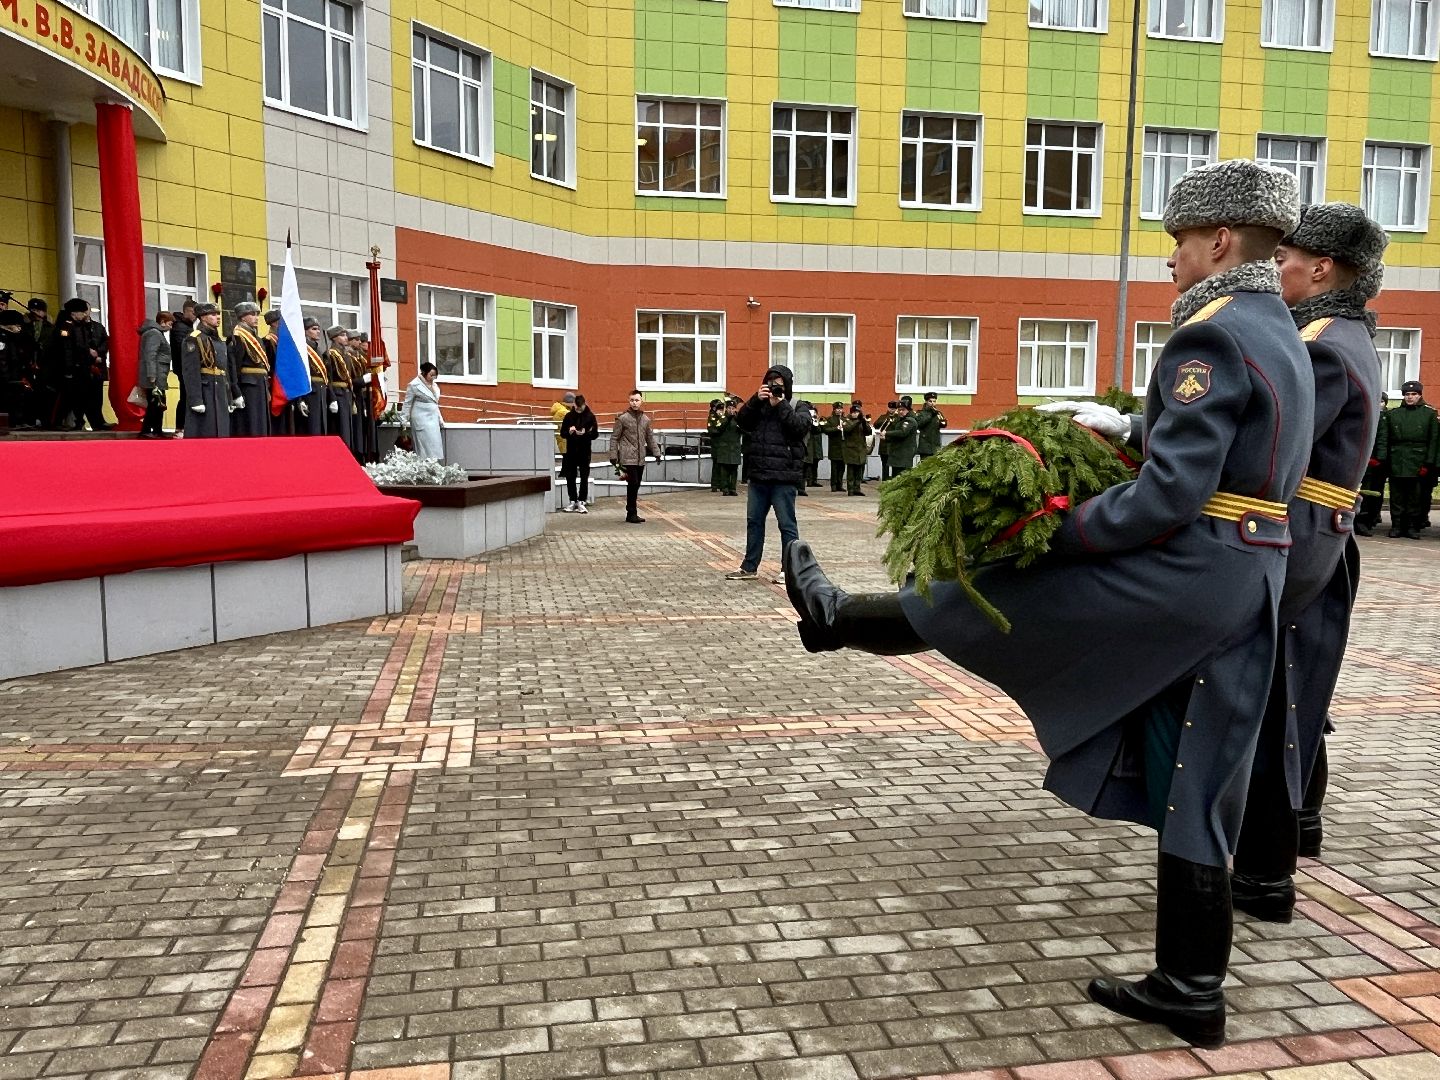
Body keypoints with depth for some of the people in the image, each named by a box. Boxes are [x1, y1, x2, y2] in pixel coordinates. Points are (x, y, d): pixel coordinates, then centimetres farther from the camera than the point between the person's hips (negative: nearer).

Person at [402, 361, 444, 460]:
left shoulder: (433, 384, 14)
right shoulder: (414, 385, -7)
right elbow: (407, 404, -3)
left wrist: (440, 419, 20)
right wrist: (404, 420, -3)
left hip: (433, 419, 7)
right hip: (421, 420, -7)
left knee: (436, 447, 2)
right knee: (427, 447, -12)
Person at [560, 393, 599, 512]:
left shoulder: (590, 416, -1)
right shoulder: (569, 416, 4)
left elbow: (595, 434, -2)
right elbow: (562, 433, 7)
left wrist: (585, 434, -21)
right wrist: (569, 432, -15)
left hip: (585, 452, -2)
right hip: (571, 451, 2)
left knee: (584, 478, 1)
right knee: (570, 477, 4)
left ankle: (581, 502, 7)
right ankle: (573, 501, 14)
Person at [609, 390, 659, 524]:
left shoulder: (645, 419, 11)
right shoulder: (622, 418, -4)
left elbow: (650, 437, 20)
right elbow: (614, 437, -2)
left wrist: (656, 452, 14)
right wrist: (613, 456, -7)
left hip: (640, 459, 5)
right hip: (628, 458, -5)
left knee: (636, 486, 8)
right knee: (633, 484, -12)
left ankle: (632, 514, 16)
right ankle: (631, 514, -4)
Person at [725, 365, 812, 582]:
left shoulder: (799, 407, 3)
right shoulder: (761, 405, 15)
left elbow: (799, 426, -16)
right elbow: (741, 421, 2)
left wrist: (780, 405, -14)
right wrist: (756, 400, -8)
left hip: (784, 478, -5)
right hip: (759, 475, 5)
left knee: (786, 524, 0)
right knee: (754, 521, 11)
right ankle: (749, 567, 21)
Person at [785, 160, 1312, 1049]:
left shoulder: (1210, 337, -16)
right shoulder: (1285, 338, 16)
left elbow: (1167, 499, -23)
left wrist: (1056, 534, -14)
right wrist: (1126, 426, 17)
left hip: (1182, 572, -9)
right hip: (1248, 589, 10)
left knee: (989, 589, 7)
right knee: (1194, 790, 13)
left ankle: (842, 618, 28)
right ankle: (1192, 989, 22)